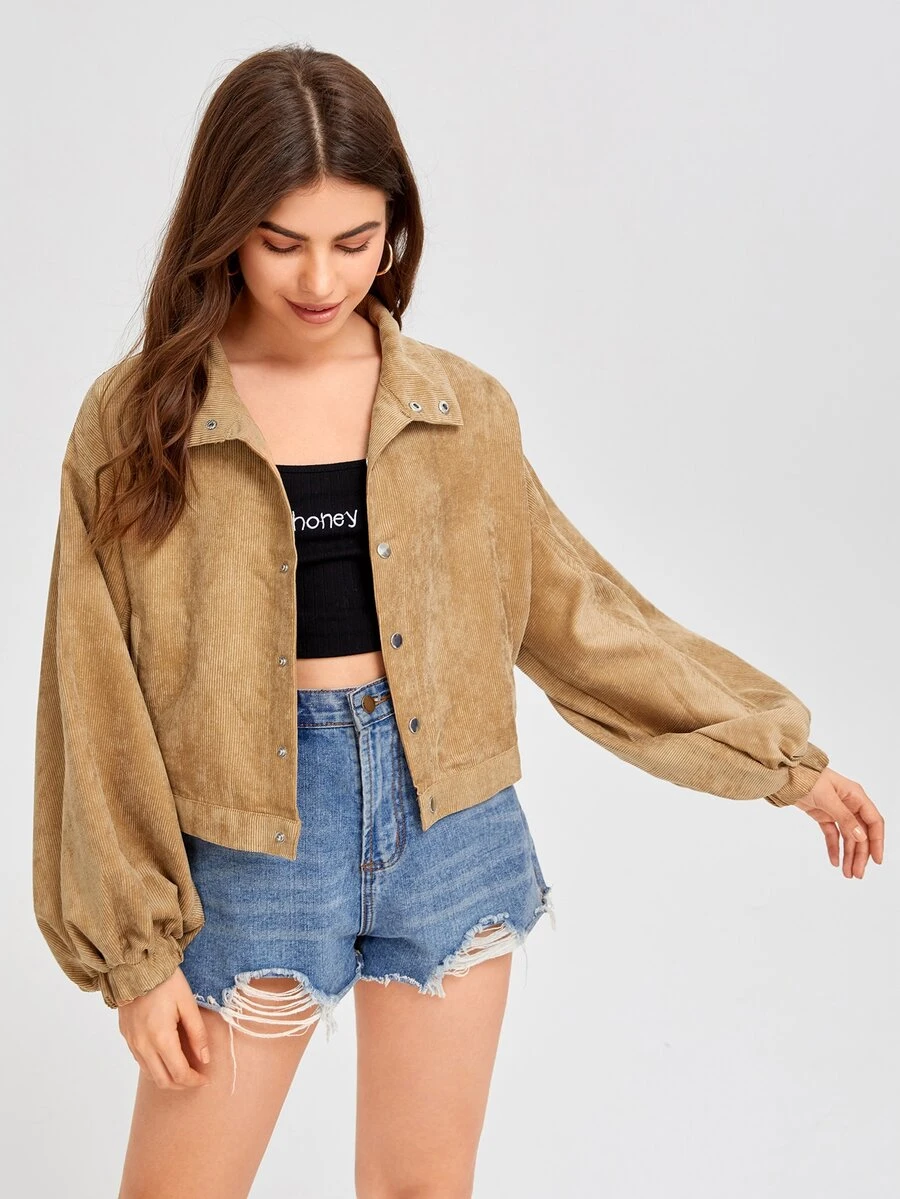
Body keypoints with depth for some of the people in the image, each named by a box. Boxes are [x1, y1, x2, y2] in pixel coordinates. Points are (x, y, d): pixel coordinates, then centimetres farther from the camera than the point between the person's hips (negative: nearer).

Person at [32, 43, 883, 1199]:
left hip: (451, 833, 2)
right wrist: (139, 949, -5)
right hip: (252, 848, -1)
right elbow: (101, 706, -5)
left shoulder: (463, 410, 0)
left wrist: (782, 758, 8)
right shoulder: (136, 422, -7)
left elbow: (574, 607, 8)